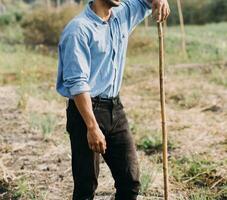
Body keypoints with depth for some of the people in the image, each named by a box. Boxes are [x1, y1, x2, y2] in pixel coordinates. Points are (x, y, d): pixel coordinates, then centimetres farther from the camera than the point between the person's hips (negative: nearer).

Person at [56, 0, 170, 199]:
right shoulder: (78, 29, -16)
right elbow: (77, 83, -20)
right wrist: (92, 127, -24)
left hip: (116, 108, 7)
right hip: (85, 109, -7)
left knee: (131, 181, 6)